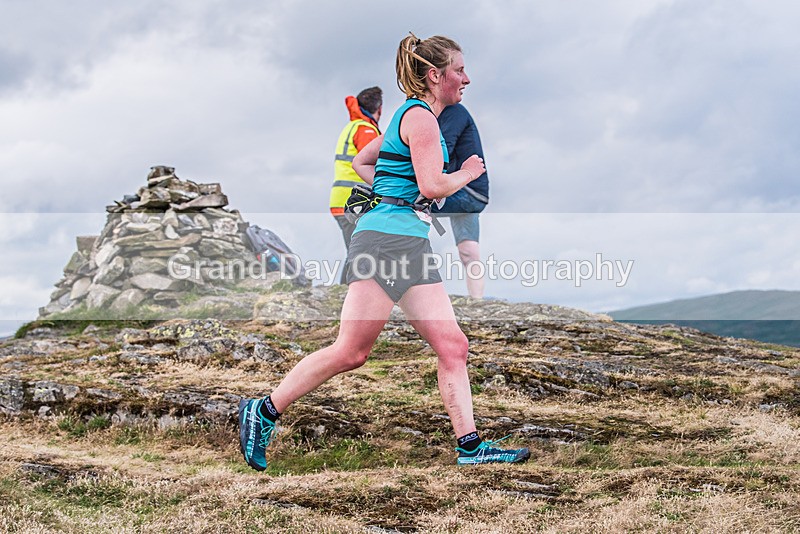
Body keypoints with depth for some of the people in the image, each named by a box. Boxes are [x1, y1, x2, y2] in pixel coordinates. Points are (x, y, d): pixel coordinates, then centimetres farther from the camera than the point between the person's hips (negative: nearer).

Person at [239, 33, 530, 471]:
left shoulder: (411, 116, 22)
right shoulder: (421, 117, -8)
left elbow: (360, 162, 30)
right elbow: (433, 186, -17)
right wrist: (467, 174, 1)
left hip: (411, 245, 11)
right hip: (387, 239, -11)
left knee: (452, 346, 3)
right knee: (351, 352, -9)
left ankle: (470, 446, 3)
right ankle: (263, 412, 2)